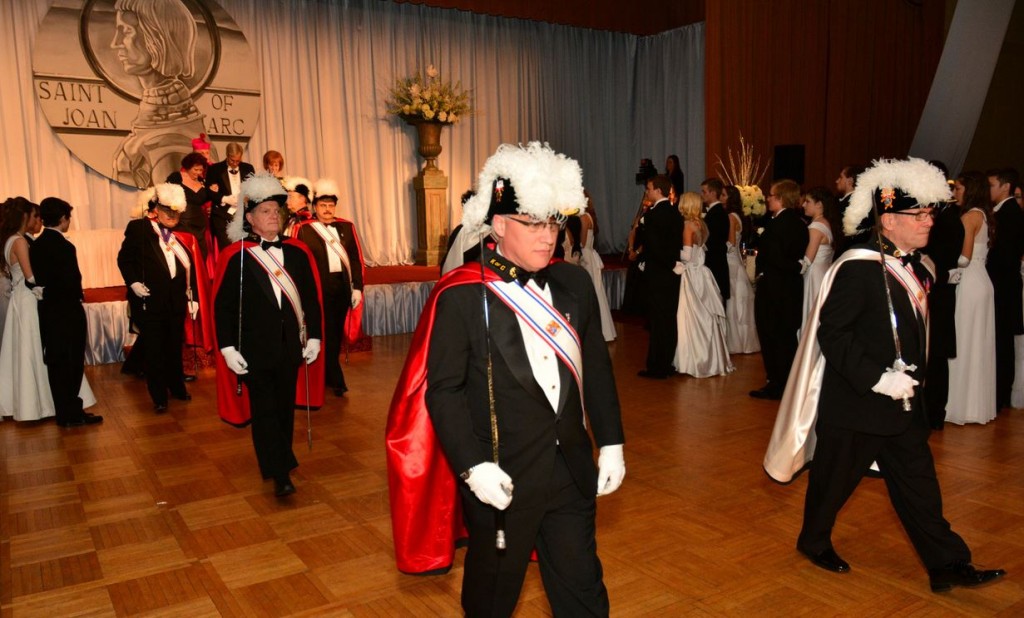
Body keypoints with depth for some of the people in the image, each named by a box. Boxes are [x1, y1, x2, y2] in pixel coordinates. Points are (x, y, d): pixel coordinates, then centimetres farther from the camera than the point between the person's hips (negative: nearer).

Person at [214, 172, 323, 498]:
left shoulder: (297, 252, 3)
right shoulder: (236, 257, -7)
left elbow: (311, 298, 7)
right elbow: (222, 305, -6)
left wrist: (313, 336, 3)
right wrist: (227, 348, -10)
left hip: (289, 346, 4)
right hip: (254, 348, -3)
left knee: (285, 407, 14)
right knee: (264, 410, -1)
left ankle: (280, 462, 31)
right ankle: (279, 474, 4)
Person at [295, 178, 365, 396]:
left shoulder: (346, 227, 9)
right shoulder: (304, 229, -3)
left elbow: (356, 259, 8)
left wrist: (357, 287, 3)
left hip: (342, 287, 4)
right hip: (319, 289, -4)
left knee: (336, 333, 13)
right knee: (326, 334, 1)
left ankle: (327, 375, 28)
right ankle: (336, 380, 11)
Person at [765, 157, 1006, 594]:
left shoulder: (915, 268, 8)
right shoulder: (859, 267, -19)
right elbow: (830, 332, -22)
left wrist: (911, 381, 13)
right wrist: (876, 379, -24)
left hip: (902, 404, 8)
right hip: (855, 404, -8)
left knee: (919, 484, 13)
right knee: (835, 479, 10)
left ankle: (947, 565, 23)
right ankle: (814, 542, 32)